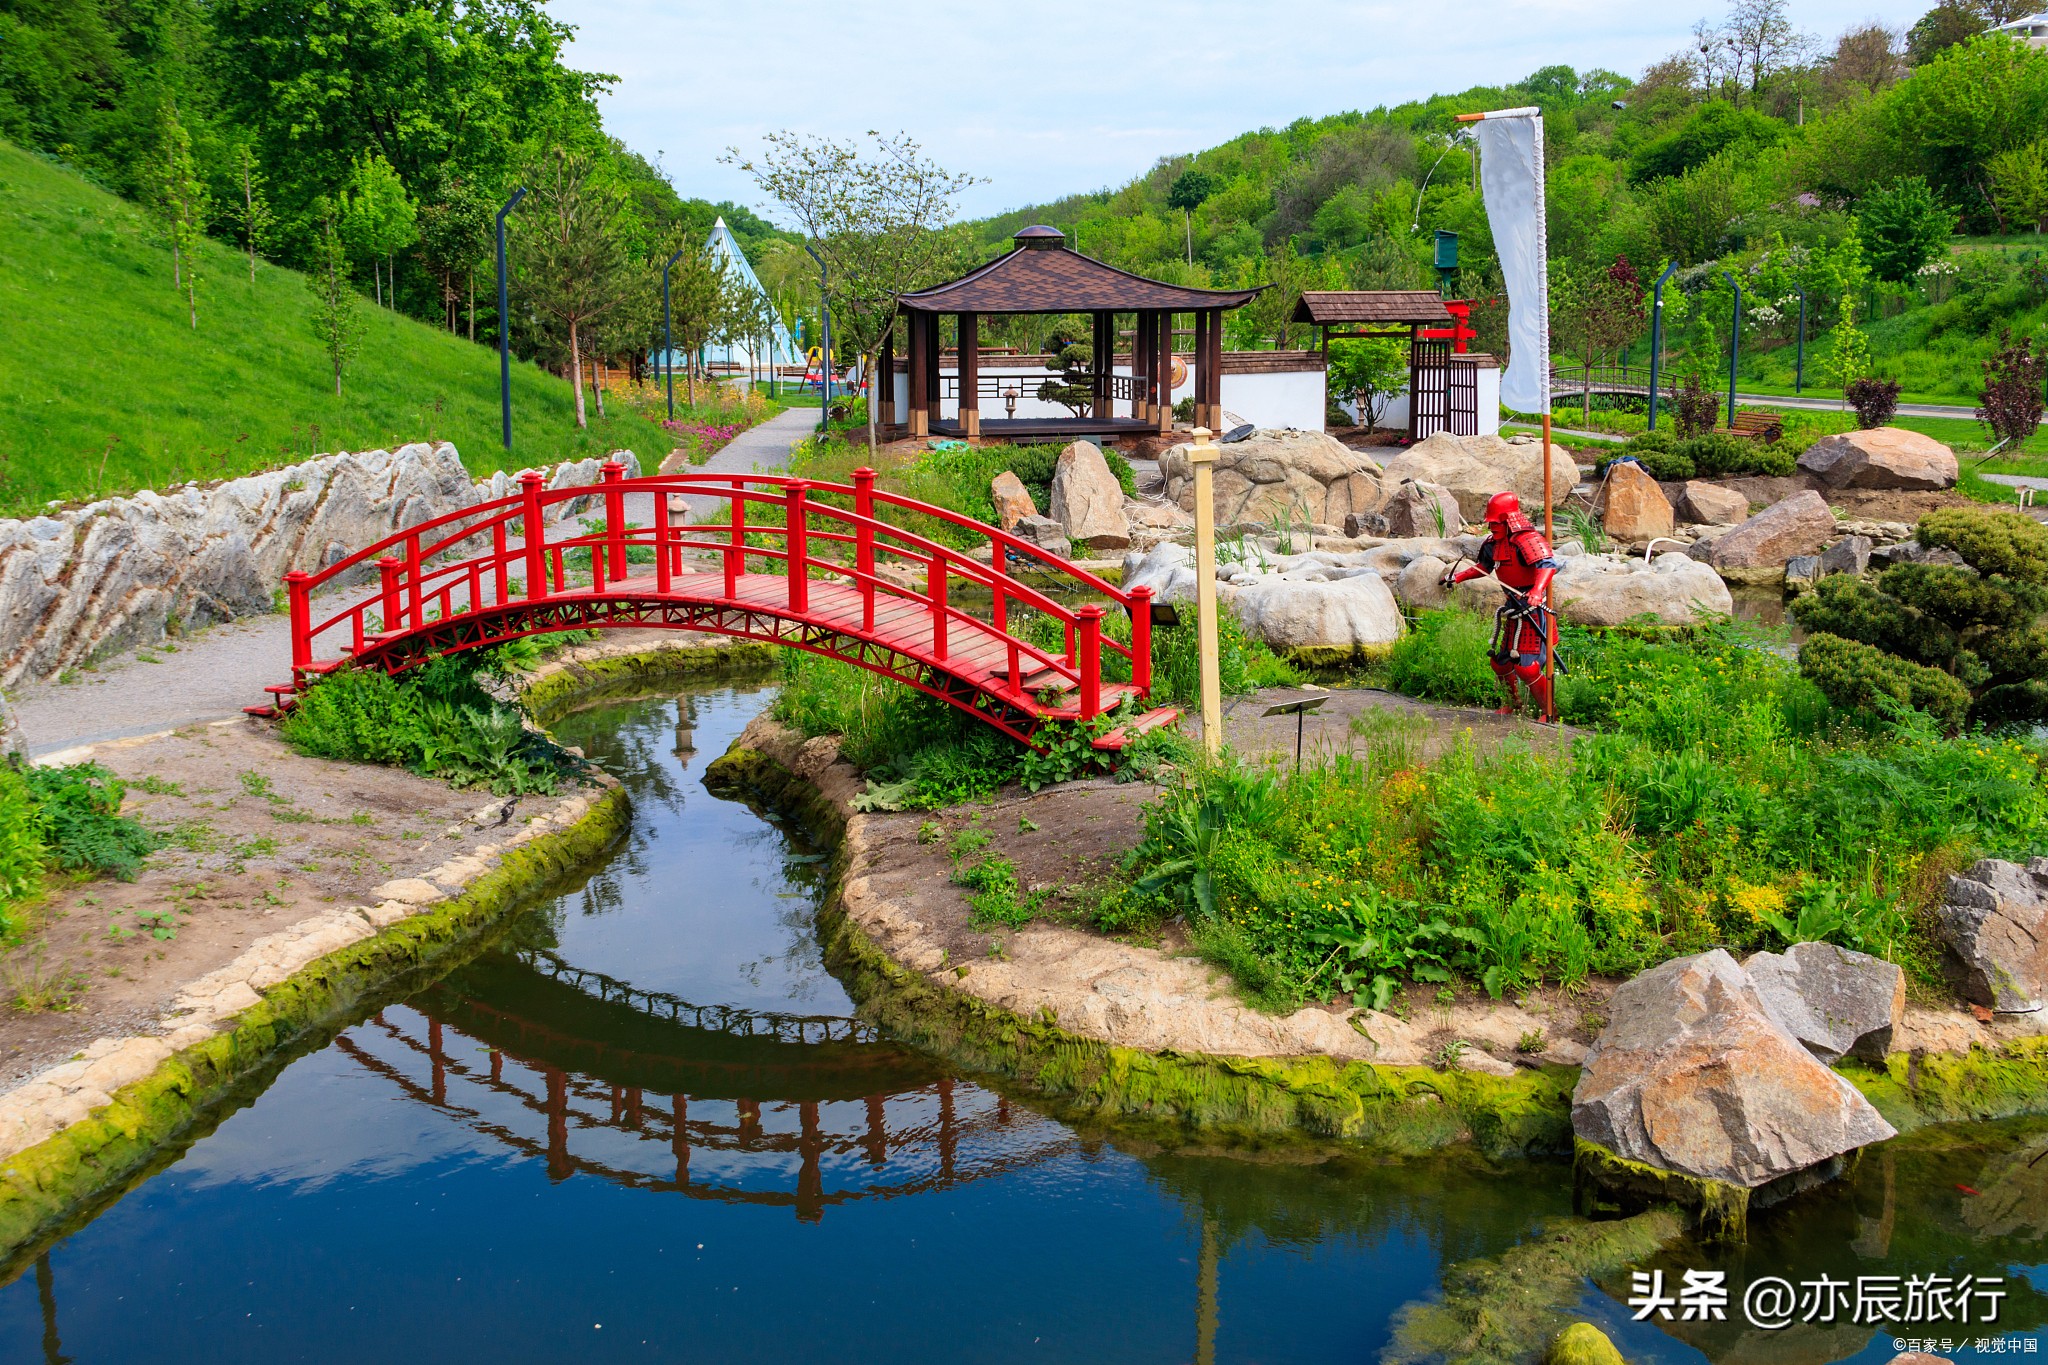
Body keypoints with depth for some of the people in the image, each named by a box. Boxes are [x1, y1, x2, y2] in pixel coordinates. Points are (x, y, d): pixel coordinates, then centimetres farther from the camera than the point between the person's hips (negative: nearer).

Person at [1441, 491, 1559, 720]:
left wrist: (1537, 591, -50)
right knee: (1500, 661, 15)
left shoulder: (1527, 540, -20)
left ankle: (1549, 711, 2)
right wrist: (1457, 576, 20)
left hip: (1534, 609, -9)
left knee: (1525, 666, -15)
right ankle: (1514, 703, 40)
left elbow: (1549, 564, -34)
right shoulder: (1494, 543, 10)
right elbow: (1483, 566, 29)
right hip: (1514, 609, 9)